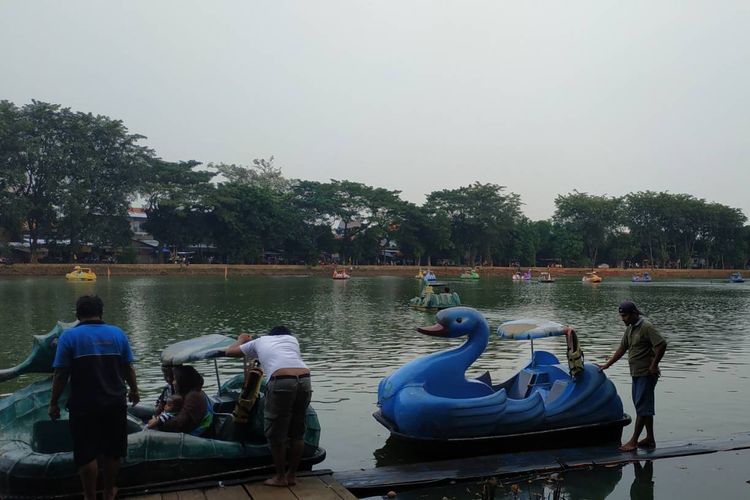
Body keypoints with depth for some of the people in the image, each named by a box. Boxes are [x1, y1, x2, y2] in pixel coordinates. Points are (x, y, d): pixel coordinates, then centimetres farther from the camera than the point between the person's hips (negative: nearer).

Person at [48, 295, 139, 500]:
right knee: (112, 451, 16)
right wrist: (134, 390, 19)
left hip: (84, 406, -3)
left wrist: (53, 403, 0)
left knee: (87, 454, 7)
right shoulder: (118, 333, 1)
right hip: (115, 403, 3)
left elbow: (61, 375, -10)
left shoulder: (69, 336, -7)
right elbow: (128, 368, 4)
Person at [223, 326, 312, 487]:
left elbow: (229, 351, 36)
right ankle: (292, 475, 27)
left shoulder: (259, 342, 25)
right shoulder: (292, 339, 30)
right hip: (305, 380, 4)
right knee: (297, 432, 18)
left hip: (281, 382, -4)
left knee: (276, 433, 12)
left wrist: (241, 339, 55)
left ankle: (280, 477, 20)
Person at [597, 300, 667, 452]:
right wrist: (607, 365, 18)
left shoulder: (646, 327, -16)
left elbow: (662, 344, -24)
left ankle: (633, 441, -3)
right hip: (636, 374, 9)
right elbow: (622, 349, 19)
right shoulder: (630, 328, 12)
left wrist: (654, 365, -20)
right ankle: (650, 439, 21)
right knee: (645, 407, 14)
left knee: (642, 407, -5)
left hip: (647, 374, -9)